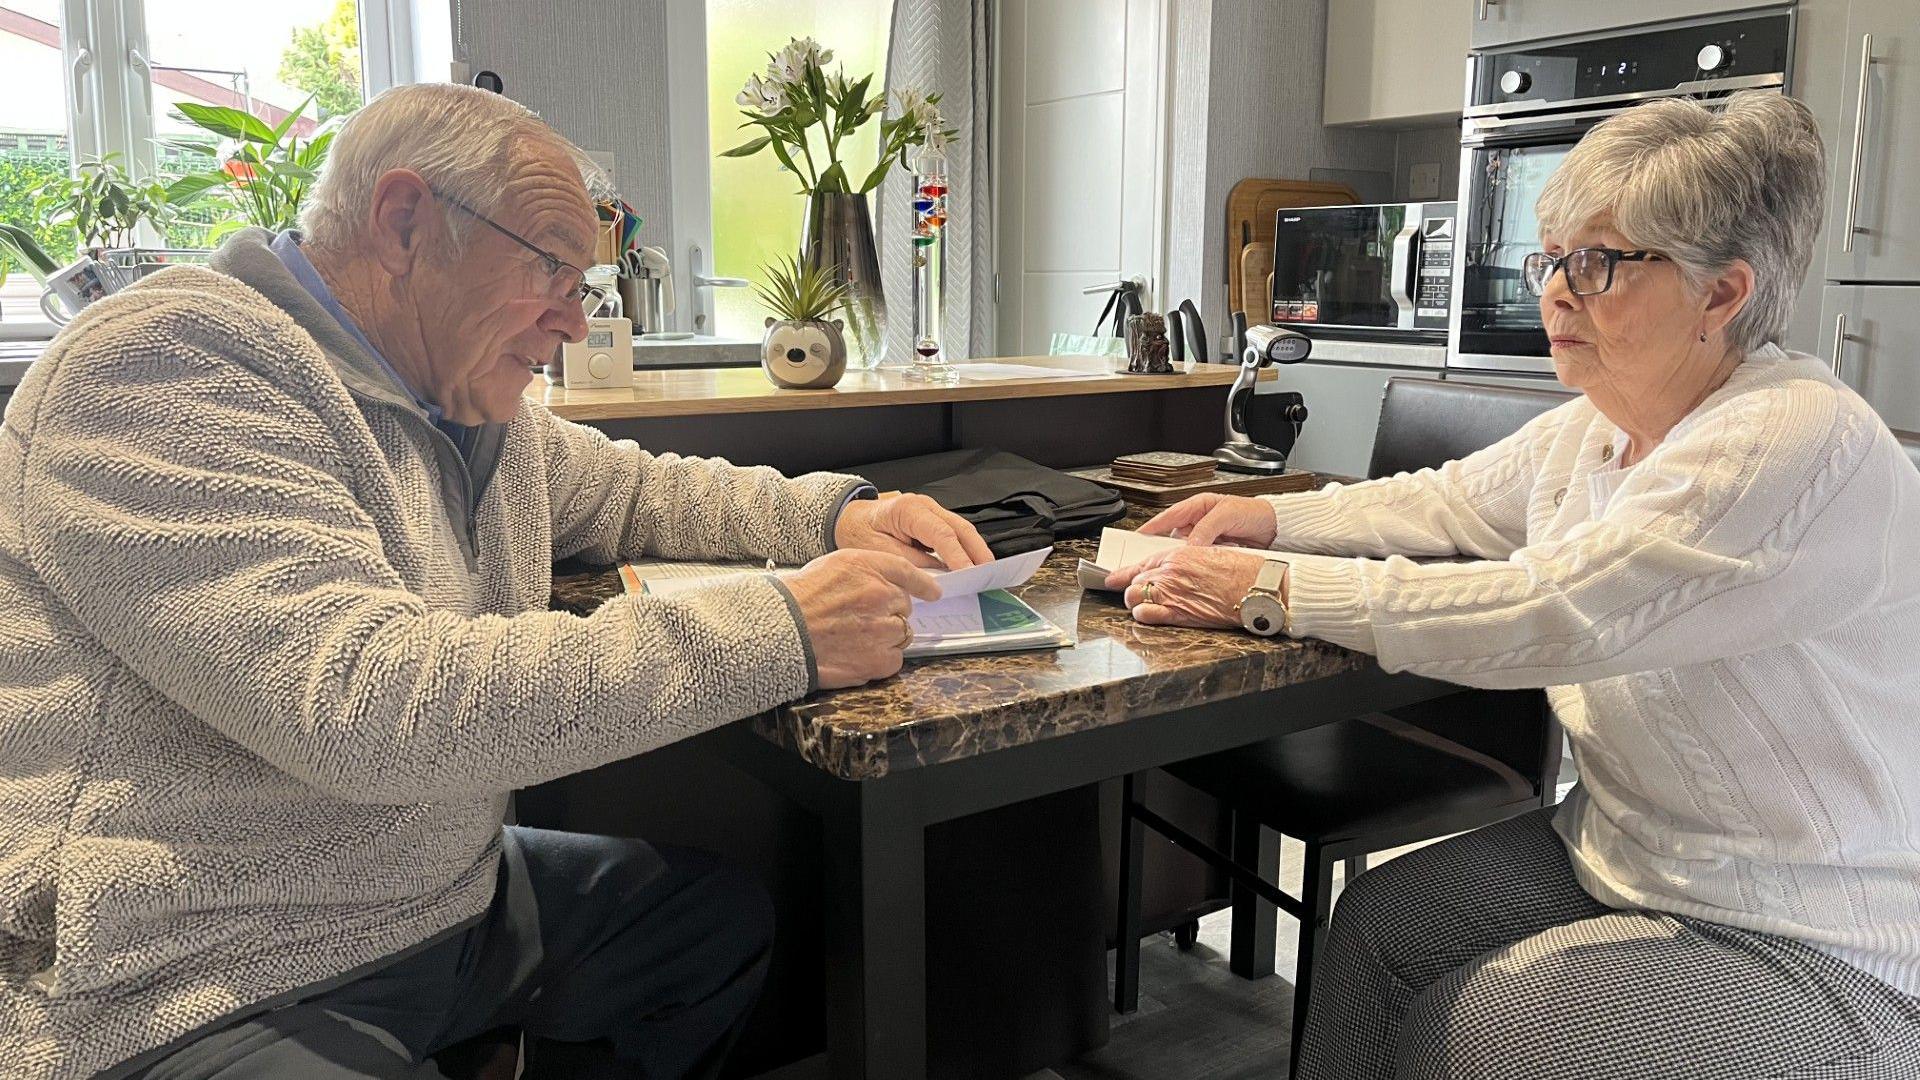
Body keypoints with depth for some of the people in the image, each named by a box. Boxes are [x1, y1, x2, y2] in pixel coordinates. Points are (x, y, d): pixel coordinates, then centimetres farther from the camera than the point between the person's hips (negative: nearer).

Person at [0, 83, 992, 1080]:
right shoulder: (162, 365, -21)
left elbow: (632, 489, 21)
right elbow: (367, 701, -32)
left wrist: (837, 513, 1)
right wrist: (781, 632, -32)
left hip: (451, 901, 9)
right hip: (214, 992, -8)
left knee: (726, 917, 11)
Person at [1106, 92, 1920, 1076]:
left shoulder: (1800, 443, -26)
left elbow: (1545, 612, -33)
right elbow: (1451, 502, 14)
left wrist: (1272, 589, -31)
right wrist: (1273, 517, -3)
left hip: (1812, 951, -8)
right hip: (1617, 855, 8)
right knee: (1379, 922, -3)